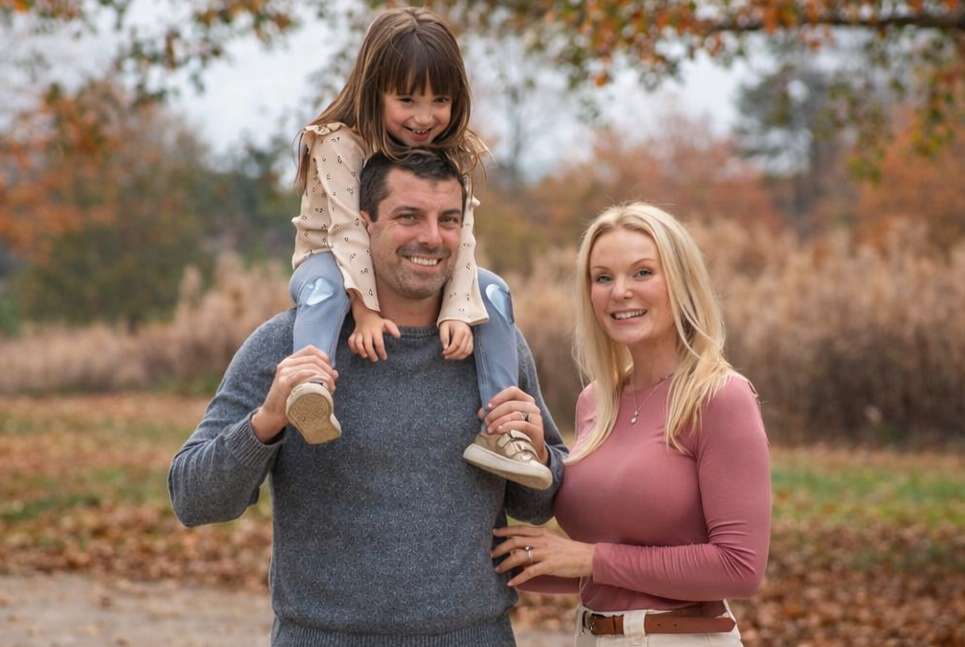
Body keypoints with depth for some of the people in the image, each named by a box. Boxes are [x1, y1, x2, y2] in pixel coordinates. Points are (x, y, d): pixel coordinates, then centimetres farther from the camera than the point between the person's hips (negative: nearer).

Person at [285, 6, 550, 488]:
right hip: (331, 265, -4)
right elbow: (348, 231, -28)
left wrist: (457, 313, -31)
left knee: (492, 291, -16)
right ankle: (311, 394, -60)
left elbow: (458, 238, -16)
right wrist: (366, 312, -37)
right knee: (324, 286, -39)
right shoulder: (341, 143, -20)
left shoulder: (453, 156, -7)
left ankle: (499, 430, -20)